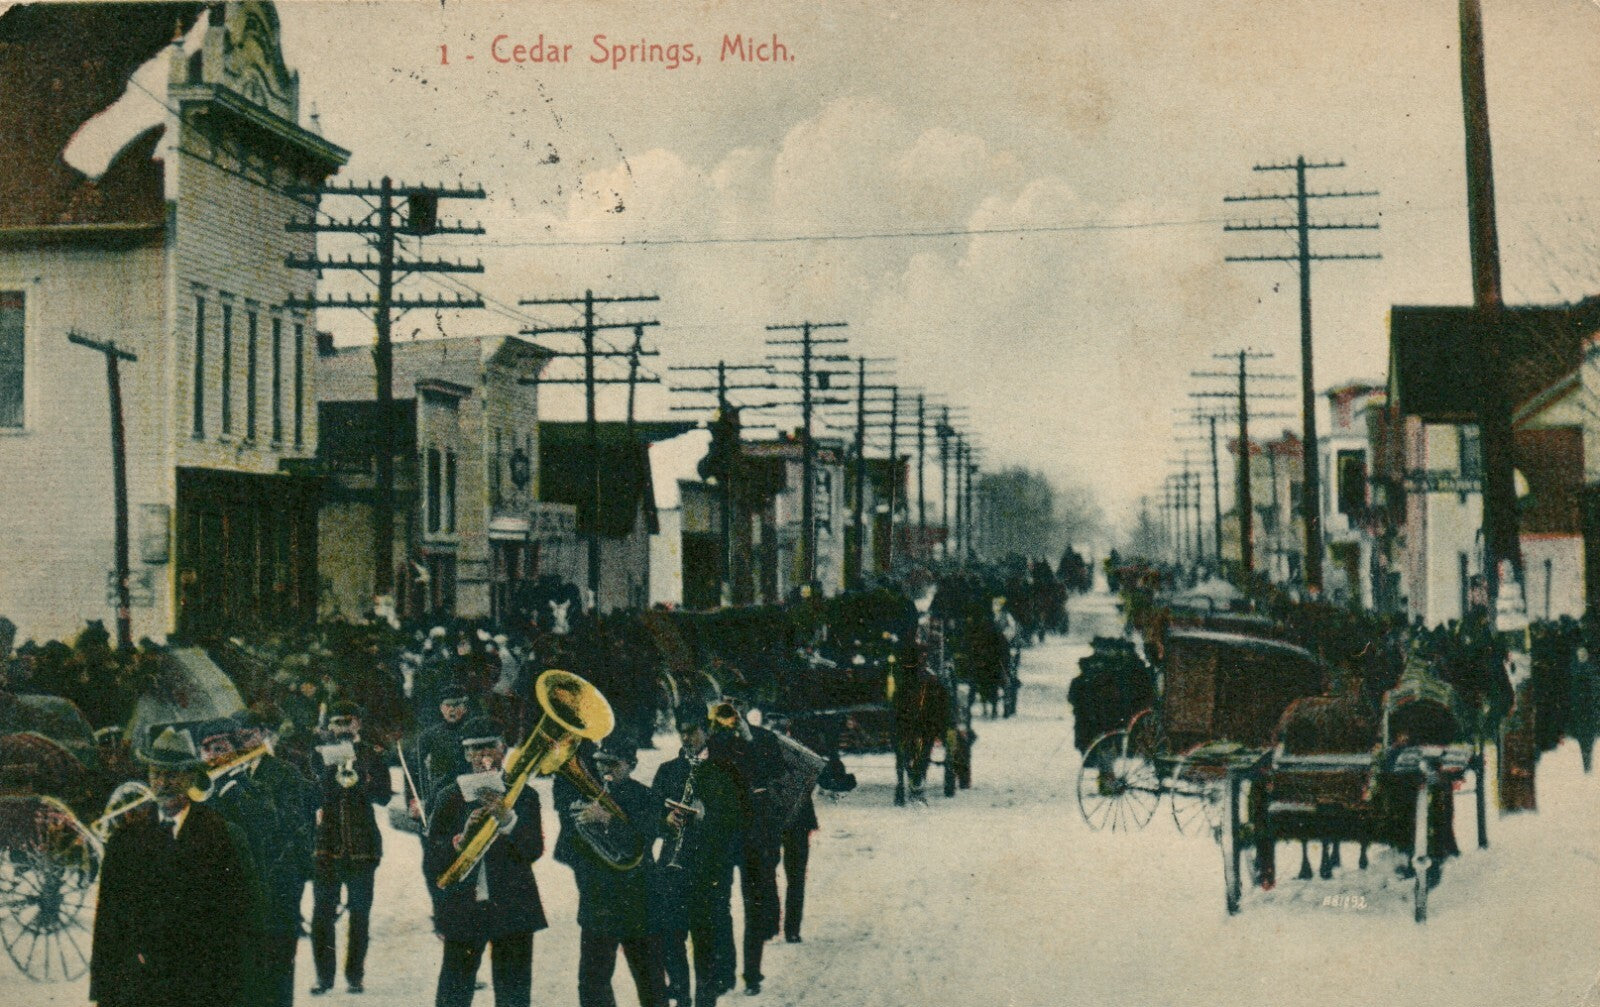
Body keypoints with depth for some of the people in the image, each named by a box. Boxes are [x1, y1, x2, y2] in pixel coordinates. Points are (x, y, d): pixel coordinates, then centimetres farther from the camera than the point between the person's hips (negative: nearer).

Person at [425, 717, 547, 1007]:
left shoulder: (523, 796, 8)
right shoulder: (450, 797, 7)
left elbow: (534, 851, -5)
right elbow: (432, 863, 3)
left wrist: (507, 818, -20)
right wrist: (461, 840, -15)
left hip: (512, 911, 0)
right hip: (463, 911, 0)